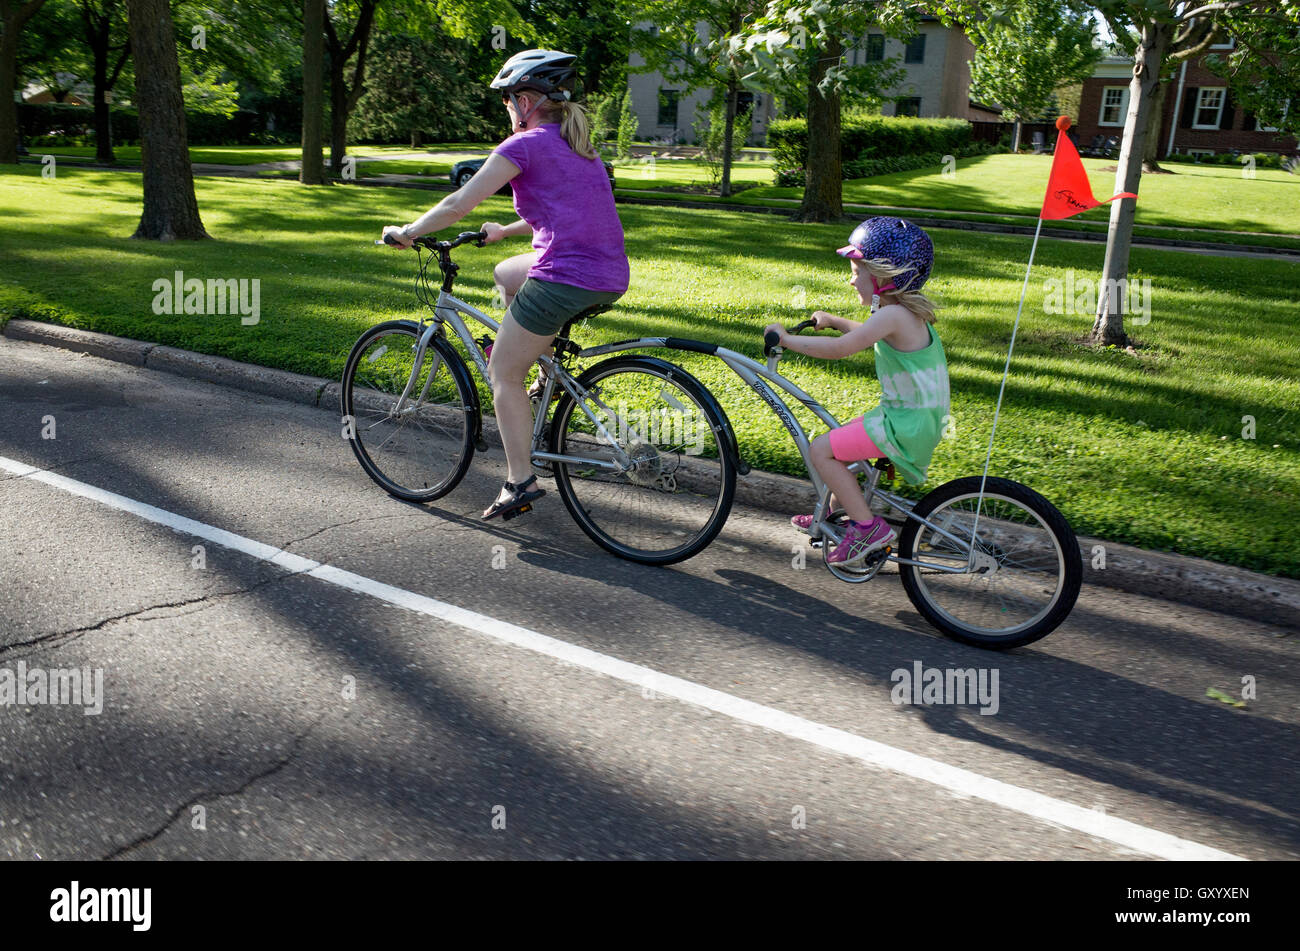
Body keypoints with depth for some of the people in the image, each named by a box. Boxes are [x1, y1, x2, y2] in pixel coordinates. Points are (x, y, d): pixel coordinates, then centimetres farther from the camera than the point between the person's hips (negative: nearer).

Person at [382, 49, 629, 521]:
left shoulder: (525, 144, -4)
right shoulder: (580, 146, 21)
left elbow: (458, 204, -6)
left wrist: (406, 232, 8)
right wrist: (505, 230, 43)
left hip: (565, 278, -8)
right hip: (612, 279, 8)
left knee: (504, 376, 8)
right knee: (506, 273, 31)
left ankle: (520, 483, 9)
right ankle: (541, 359, 30)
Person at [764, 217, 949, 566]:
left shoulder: (893, 314, -20)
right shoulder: (906, 312, 10)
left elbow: (839, 349, -29)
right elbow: (867, 333, 32)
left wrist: (786, 339, -20)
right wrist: (832, 320, 23)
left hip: (909, 425, -10)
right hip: (915, 416, 10)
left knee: (821, 450, -10)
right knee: (838, 438, 23)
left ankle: (868, 527, -4)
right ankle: (837, 512, 36)